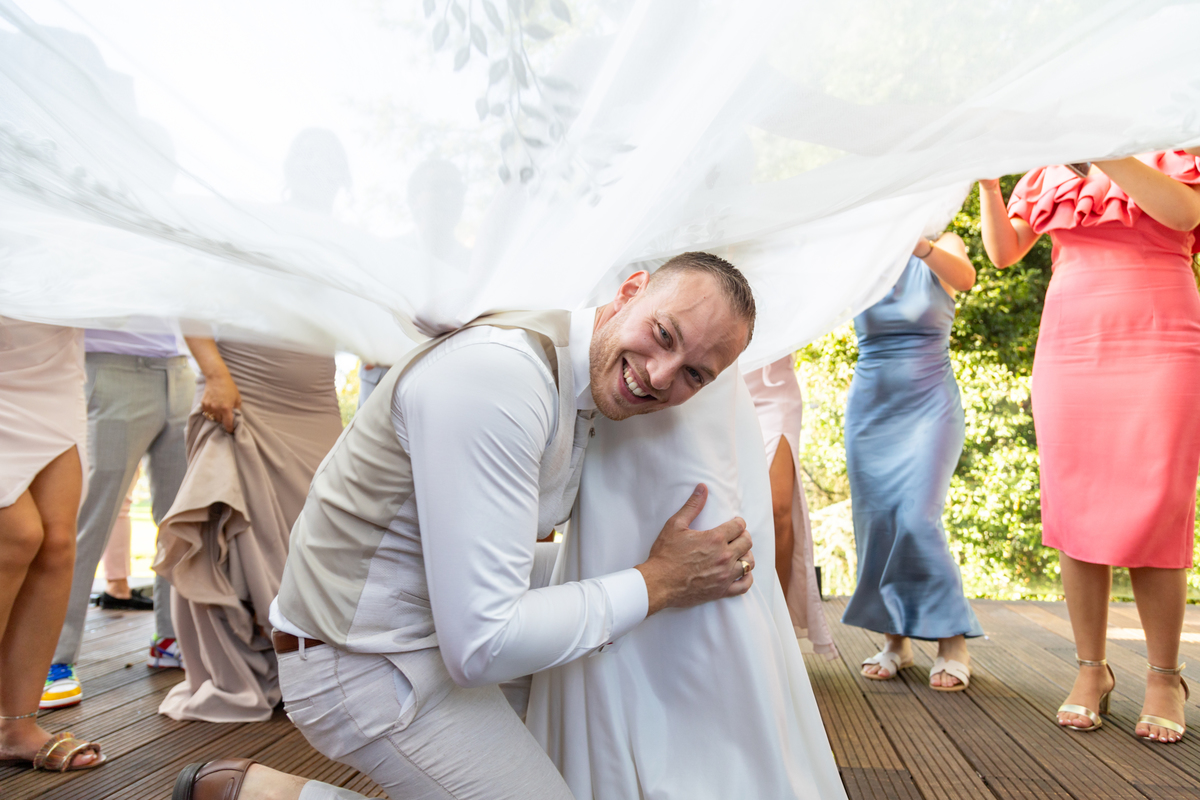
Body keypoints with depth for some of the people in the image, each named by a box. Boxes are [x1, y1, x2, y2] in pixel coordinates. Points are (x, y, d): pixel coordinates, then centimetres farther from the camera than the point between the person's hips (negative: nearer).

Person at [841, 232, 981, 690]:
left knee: (918, 520, -15)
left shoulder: (942, 249, 1)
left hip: (930, 405, -3)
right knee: (875, 523, 1)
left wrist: (921, 247, -43)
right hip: (871, 408, 3)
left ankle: (952, 640, -1)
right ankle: (894, 639, 14)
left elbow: (964, 277, -22)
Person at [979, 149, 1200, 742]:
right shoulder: (1049, 172, 16)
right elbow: (1003, 251, 10)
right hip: (1069, 352, 3)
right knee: (1075, 515, 0)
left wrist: (1104, 153, -17)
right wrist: (987, 183, -3)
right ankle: (1091, 671, 11)